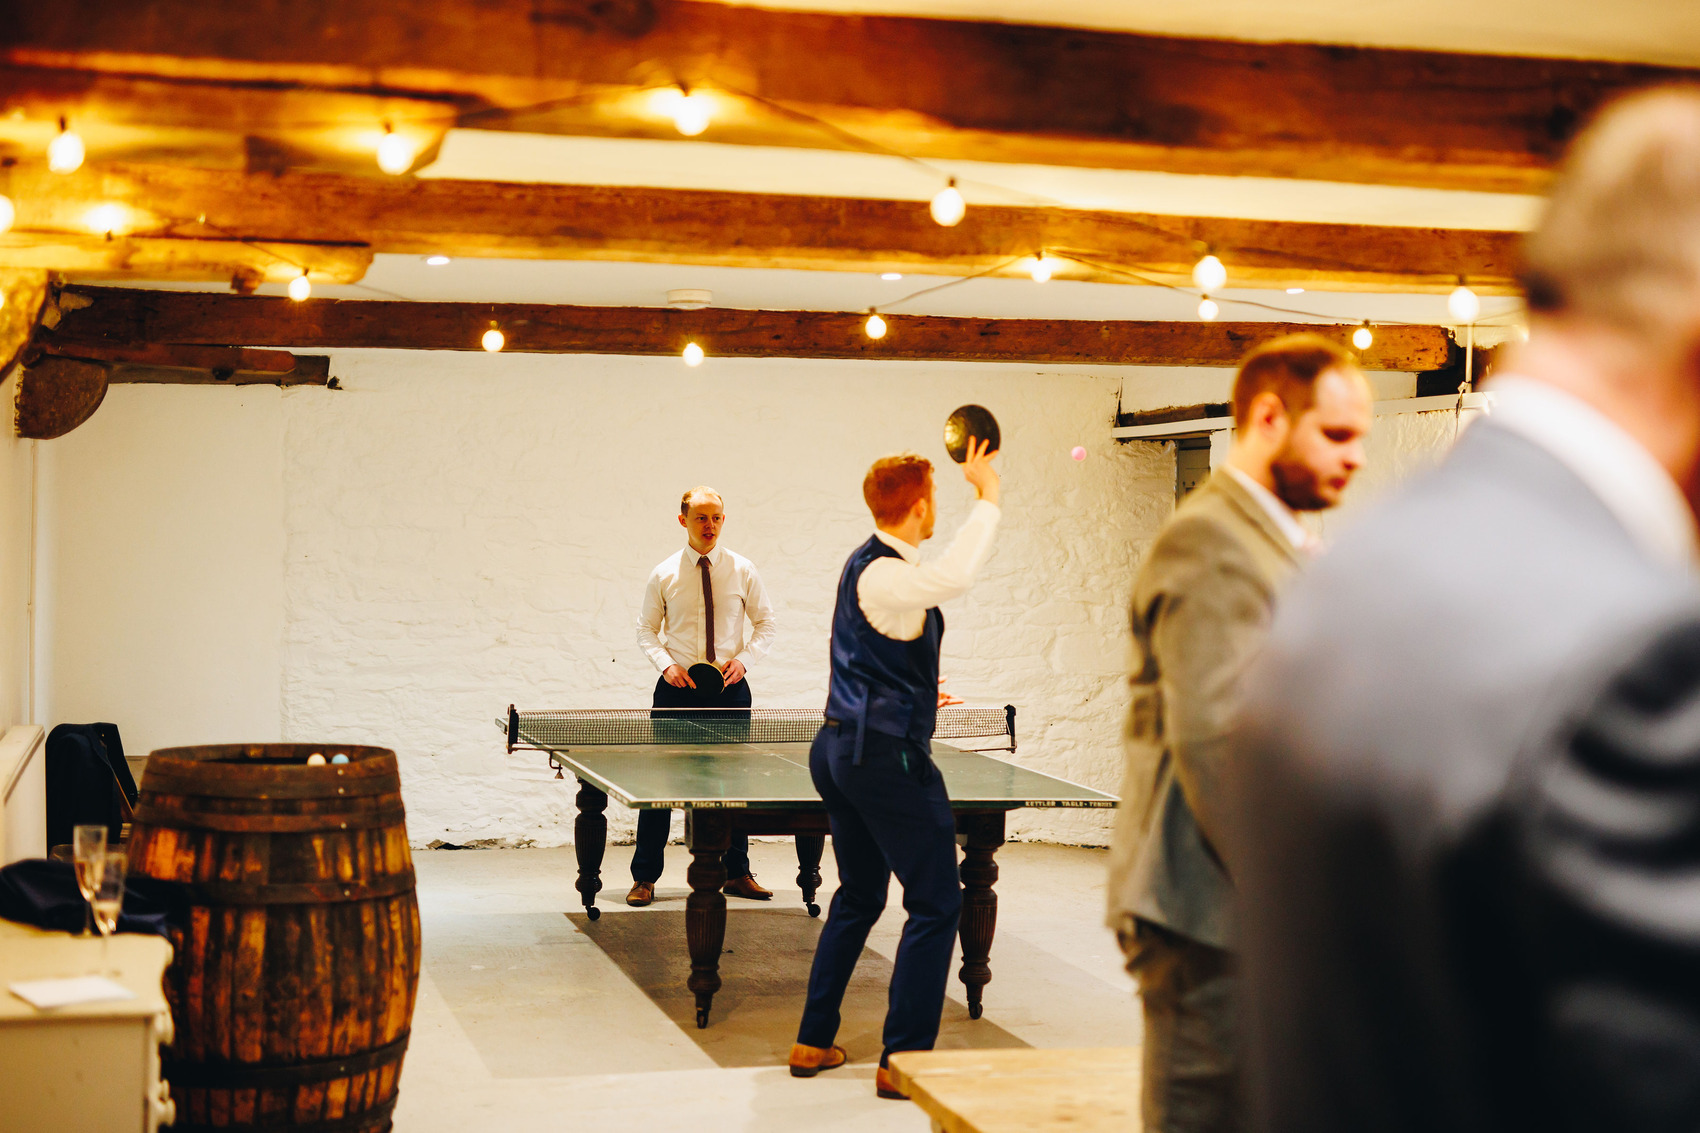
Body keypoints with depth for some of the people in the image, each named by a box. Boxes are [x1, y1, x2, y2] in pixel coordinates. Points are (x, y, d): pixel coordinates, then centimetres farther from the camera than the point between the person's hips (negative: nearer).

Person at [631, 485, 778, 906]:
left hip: (729, 686, 1)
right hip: (678, 686, -1)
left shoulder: (742, 571, 3)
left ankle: (737, 874, 18)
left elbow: (766, 625, 8)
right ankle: (644, 878, 7)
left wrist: (744, 659, -9)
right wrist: (666, 665, -11)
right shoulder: (664, 574, 1)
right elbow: (647, 630, 7)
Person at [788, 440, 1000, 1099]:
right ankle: (903, 1060, -2)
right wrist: (985, 498, -30)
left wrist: (912, 695, 40)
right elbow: (953, 577, -39)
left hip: (839, 749, 11)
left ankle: (813, 1042, 24)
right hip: (887, 755, -11)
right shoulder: (883, 576, -19)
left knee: (858, 898, 20)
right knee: (935, 905, -3)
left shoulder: (868, 564, 13)